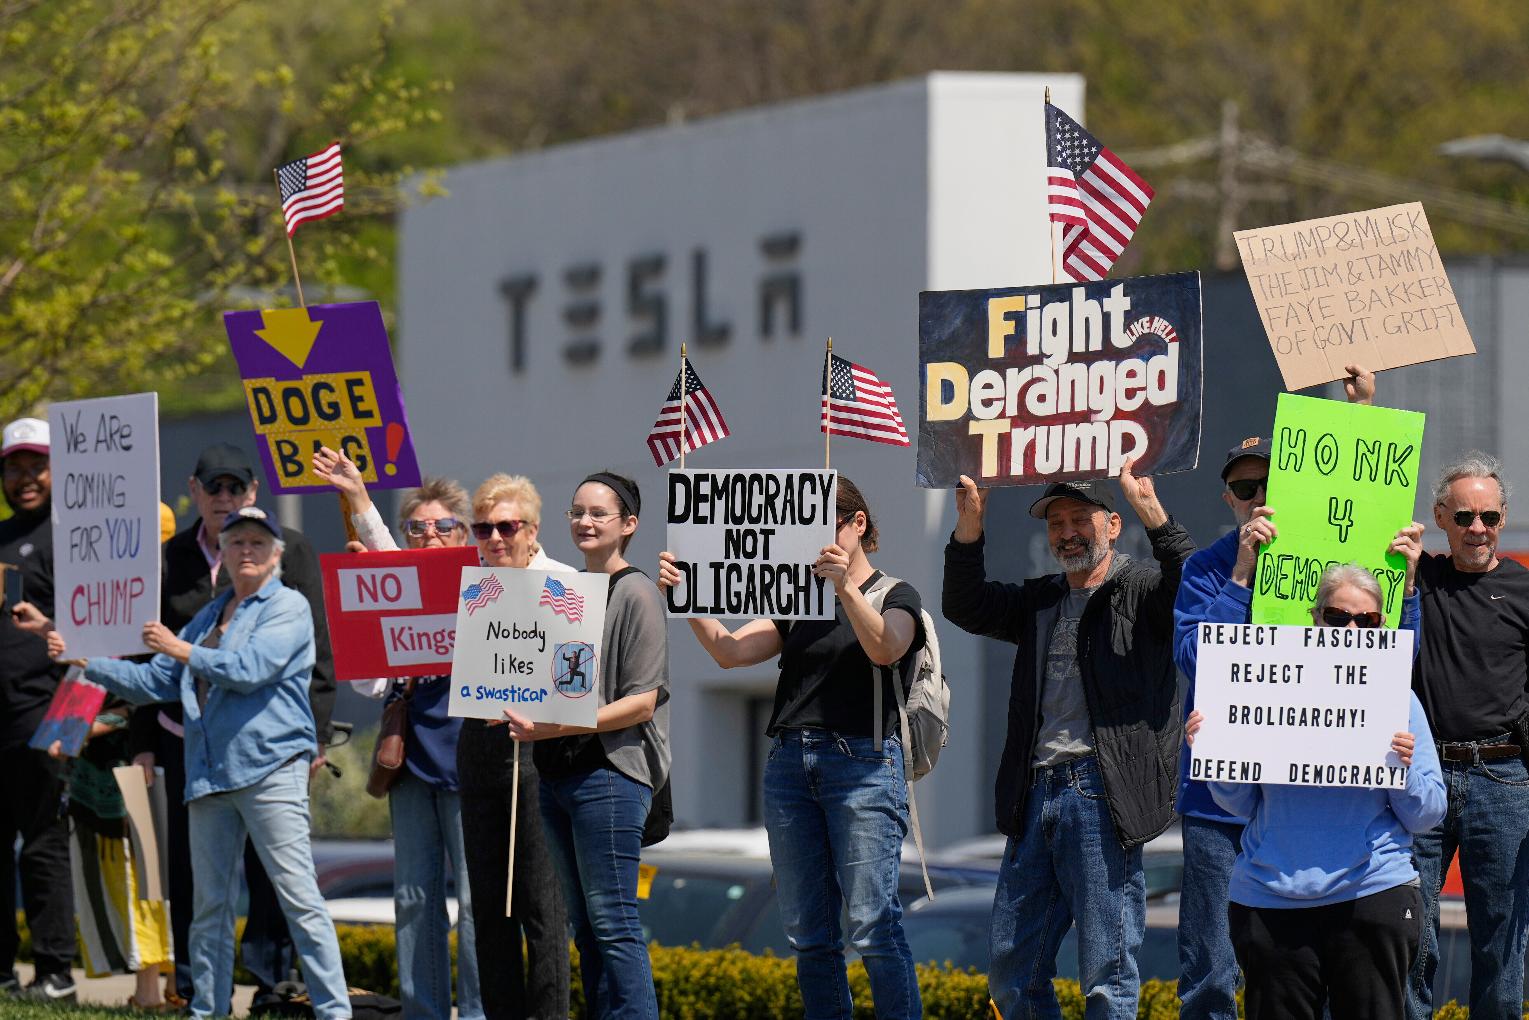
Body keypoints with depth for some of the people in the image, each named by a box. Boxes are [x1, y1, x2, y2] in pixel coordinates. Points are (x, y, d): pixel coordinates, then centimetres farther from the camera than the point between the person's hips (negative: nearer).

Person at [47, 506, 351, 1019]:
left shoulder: (288, 607, 0)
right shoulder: (209, 616, 23)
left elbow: (251, 668, -15)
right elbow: (153, 682, 25)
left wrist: (180, 650, -8)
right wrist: (84, 662, 17)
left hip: (269, 769, -7)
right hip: (210, 775, 7)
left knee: (299, 897, -12)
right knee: (211, 905, 9)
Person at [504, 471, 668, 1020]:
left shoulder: (636, 594, -6)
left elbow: (642, 701, -13)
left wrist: (561, 726, -20)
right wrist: (522, 713, 4)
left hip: (610, 772, -8)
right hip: (557, 771, 8)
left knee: (612, 918, -12)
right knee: (584, 924, 8)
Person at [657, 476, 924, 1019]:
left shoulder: (895, 596, 4)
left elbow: (885, 648, -17)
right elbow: (731, 650, 6)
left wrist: (846, 588, -31)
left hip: (862, 764, -6)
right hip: (789, 765, 6)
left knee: (873, 926, -12)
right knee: (808, 934, 4)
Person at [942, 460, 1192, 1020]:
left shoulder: (1141, 591, 1)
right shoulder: (1039, 601, 20)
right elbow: (966, 608, 16)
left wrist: (1155, 517, -28)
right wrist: (968, 532, 2)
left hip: (1101, 791, -7)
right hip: (1035, 792, 7)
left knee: (1107, 972, -4)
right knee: (1012, 973, 10)